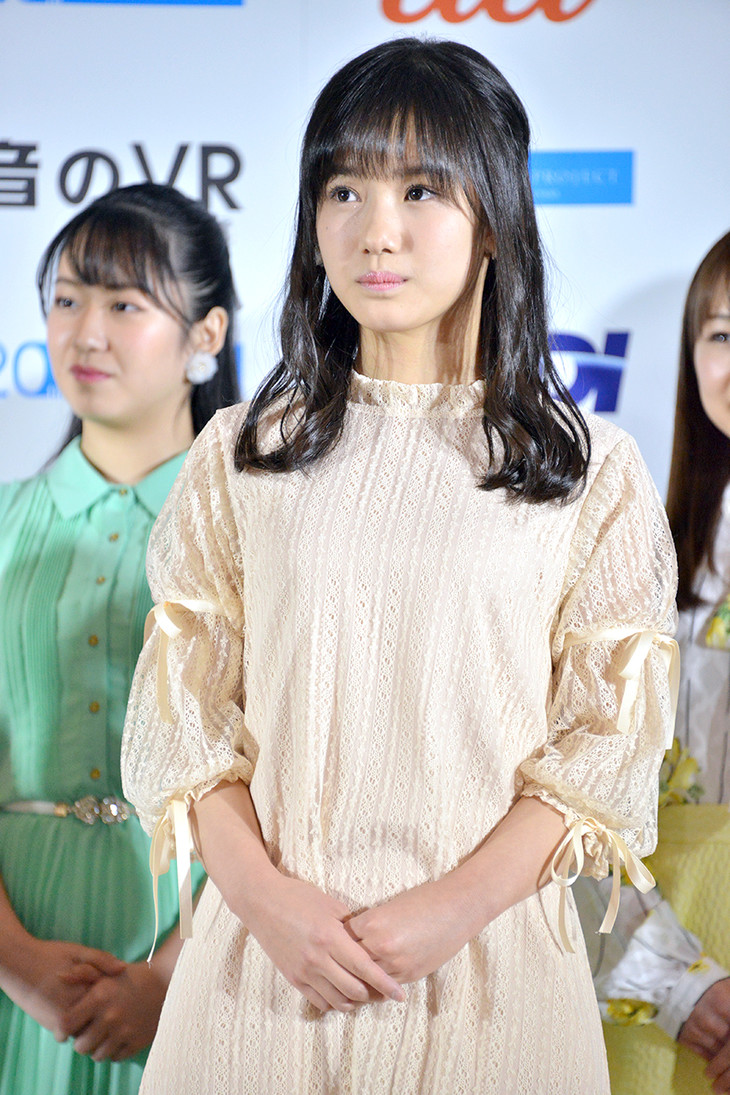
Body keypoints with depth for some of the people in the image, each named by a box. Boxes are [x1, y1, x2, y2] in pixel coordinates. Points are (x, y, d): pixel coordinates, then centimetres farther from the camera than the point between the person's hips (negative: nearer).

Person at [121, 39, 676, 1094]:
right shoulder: (242, 453, 4)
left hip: (487, 964, -1)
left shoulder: (594, 474, -1)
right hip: (267, 945, 1)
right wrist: (266, 895, -11)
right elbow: (184, 713, 2)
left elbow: (606, 743, -3)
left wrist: (456, 907, -13)